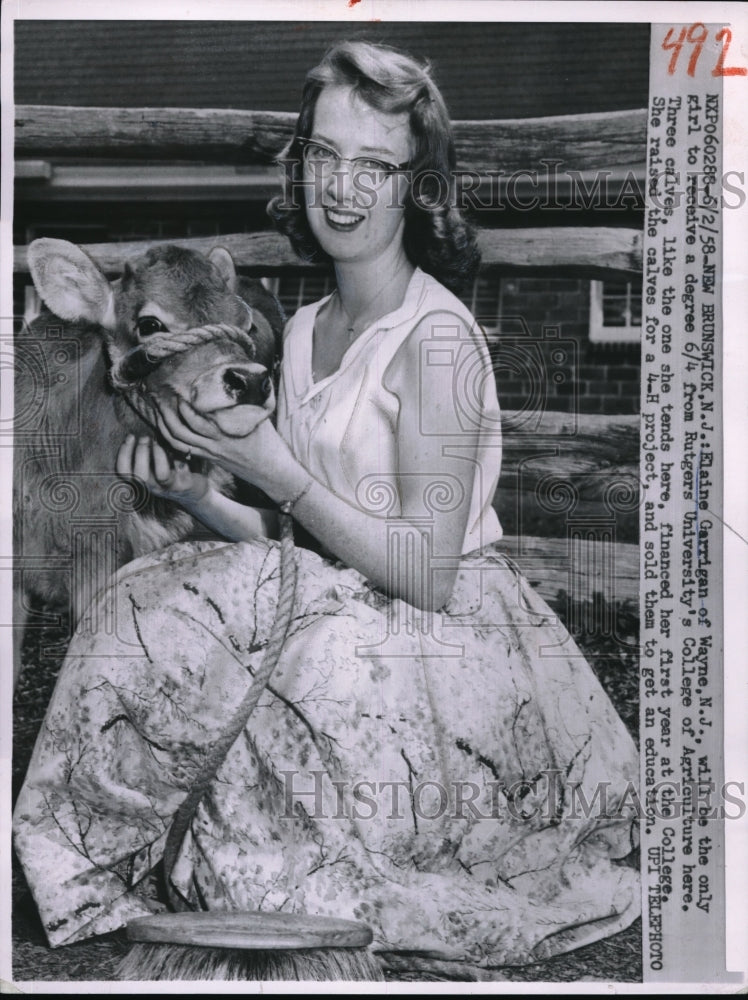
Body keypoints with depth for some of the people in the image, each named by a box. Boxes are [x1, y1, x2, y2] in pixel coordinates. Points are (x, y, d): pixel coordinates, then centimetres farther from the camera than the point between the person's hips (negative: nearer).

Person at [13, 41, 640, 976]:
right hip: (348, 615, 7)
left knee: (185, 629, -21)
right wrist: (195, 494, -7)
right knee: (146, 592, -12)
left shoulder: (436, 338, -16)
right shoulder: (305, 329, 8)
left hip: (451, 652, -7)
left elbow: (426, 572, -20)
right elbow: (298, 545, 10)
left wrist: (277, 471, -19)